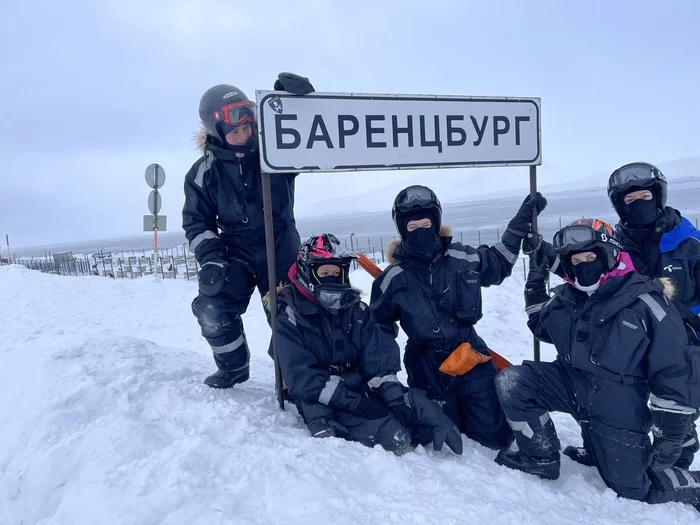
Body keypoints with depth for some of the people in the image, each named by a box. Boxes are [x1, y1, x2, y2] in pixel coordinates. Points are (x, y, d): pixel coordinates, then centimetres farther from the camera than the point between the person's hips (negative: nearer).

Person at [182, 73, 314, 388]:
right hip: (237, 252, 1)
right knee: (211, 310, -15)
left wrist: (300, 100, -29)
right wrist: (210, 258, -15)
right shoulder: (204, 172, -4)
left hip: (282, 248, 0)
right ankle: (234, 367, 11)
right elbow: (196, 220, 1)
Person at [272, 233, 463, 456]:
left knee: (419, 405, -16)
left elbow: (378, 357, -2)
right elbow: (301, 377, -17)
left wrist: (395, 397, -18)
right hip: (325, 403, -5)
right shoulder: (290, 318, -8)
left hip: (364, 389, 5)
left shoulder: (356, 309, 7)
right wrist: (355, 403, -24)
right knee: (393, 438, -26)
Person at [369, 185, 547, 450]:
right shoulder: (393, 278, -9)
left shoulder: (463, 258, -5)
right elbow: (379, 324, 4)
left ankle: (467, 410, 34)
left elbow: (499, 262, 14)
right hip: (427, 367, -1)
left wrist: (522, 222, 9)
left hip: (470, 355, 2)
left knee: (495, 435, 3)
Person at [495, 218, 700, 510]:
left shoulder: (645, 302, -17)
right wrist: (535, 289, 4)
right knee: (511, 383, -15)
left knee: (633, 490, 4)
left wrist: (668, 440, -12)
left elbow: (675, 372, -14)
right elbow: (544, 329, 21)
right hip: (572, 384, 5)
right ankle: (540, 457, 4)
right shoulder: (566, 297, -1)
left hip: (618, 408, -4)